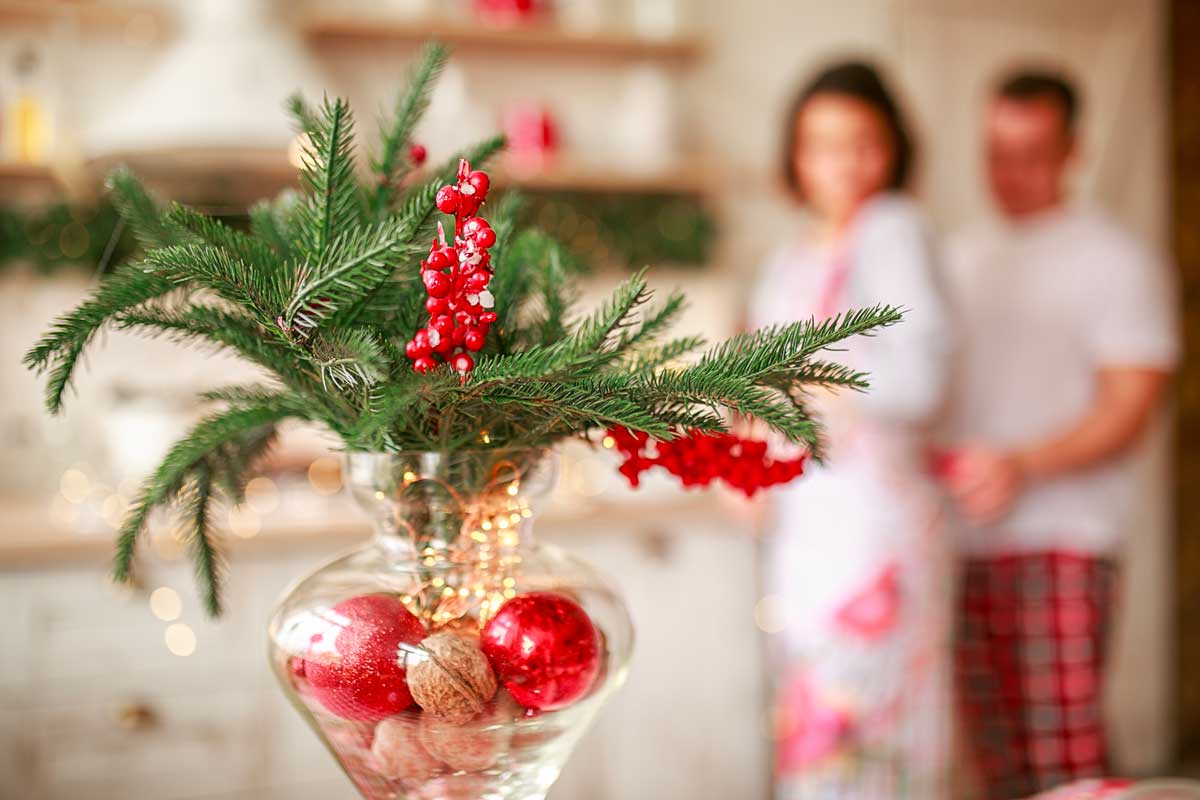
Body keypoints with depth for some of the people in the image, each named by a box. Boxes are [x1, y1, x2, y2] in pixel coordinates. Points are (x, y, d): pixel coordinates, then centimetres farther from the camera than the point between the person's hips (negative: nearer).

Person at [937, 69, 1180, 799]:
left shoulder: (1116, 261, 0)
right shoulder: (960, 258, 17)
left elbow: (1130, 409, -8)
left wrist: (1021, 465, -21)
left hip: (1060, 542, -5)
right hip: (963, 544, 5)